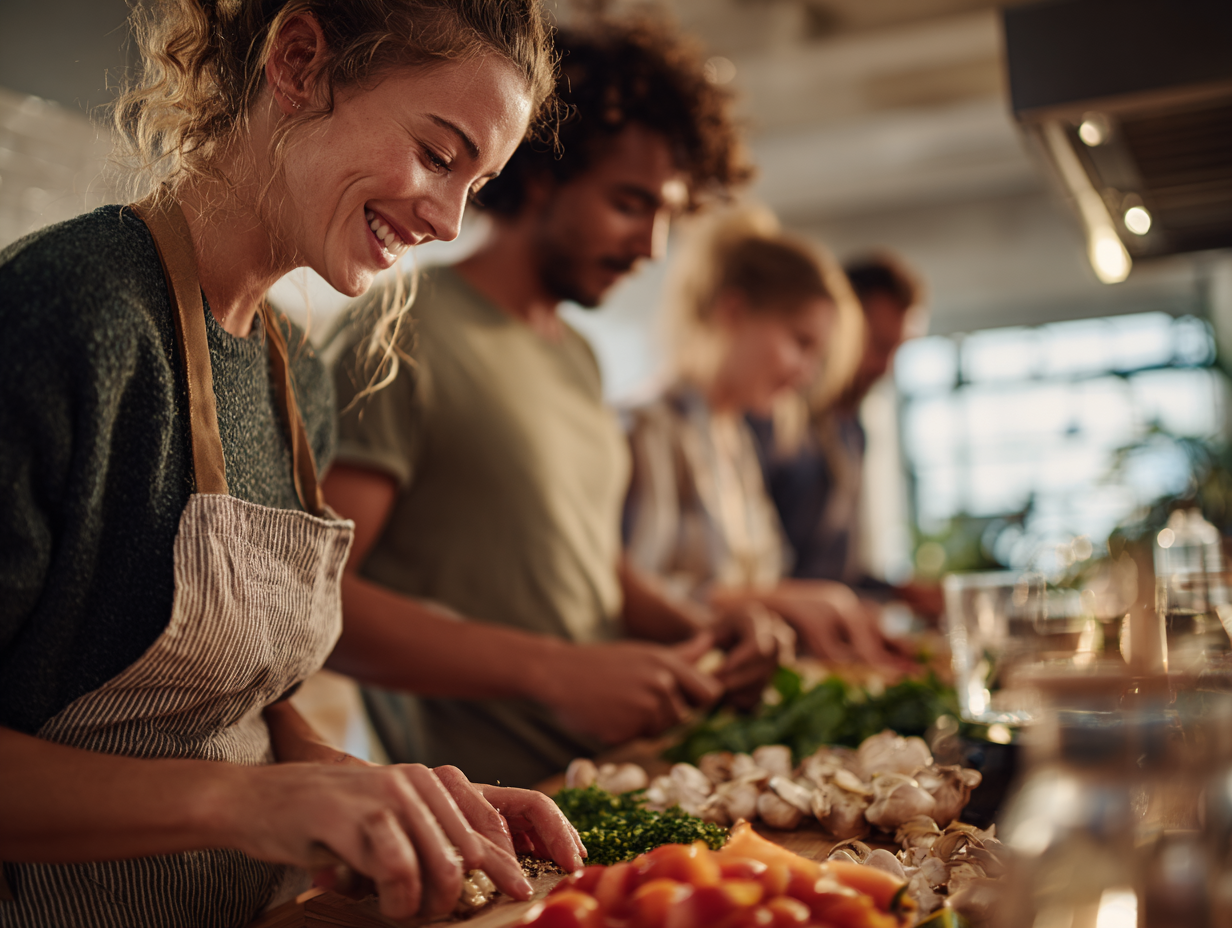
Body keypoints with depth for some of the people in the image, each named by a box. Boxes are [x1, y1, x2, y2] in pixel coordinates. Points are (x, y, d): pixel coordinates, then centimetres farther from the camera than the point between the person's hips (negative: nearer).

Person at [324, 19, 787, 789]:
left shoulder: (579, 358, 18)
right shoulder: (403, 339, -9)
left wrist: (689, 626, 7)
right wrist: (556, 670, -21)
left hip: (612, 775, 8)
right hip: (485, 817, -7)